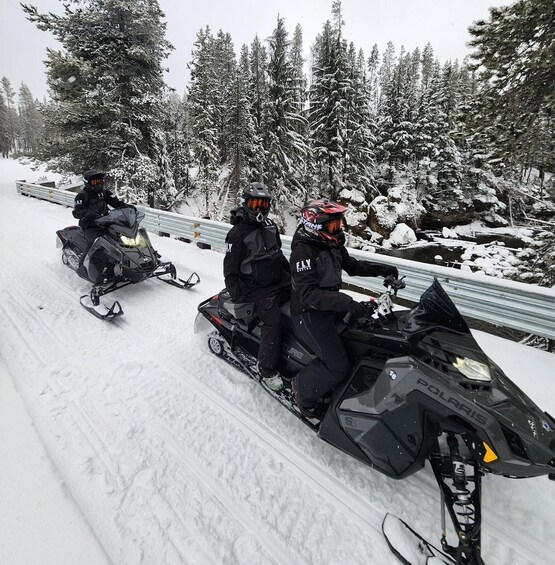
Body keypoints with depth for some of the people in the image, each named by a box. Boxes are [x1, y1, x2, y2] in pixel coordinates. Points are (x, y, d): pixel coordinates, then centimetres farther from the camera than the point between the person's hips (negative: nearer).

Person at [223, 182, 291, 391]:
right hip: (256, 286, -7)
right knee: (273, 318, -25)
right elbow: (230, 268, -10)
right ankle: (267, 369, -11)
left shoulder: (270, 226, 11)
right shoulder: (238, 234, -10)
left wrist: (292, 274, 21)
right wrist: (236, 295, -18)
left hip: (279, 278, 7)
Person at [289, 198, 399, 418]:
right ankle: (302, 390, 9)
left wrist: (381, 269, 3)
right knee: (337, 366, -16)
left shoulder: (332, 245, 4)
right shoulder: (303, 251, -22)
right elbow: (308, 294, -32)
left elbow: (353, 266, 19)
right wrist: (348, 304, -41)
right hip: (310, 313, -9)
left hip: (331, 305, 9)